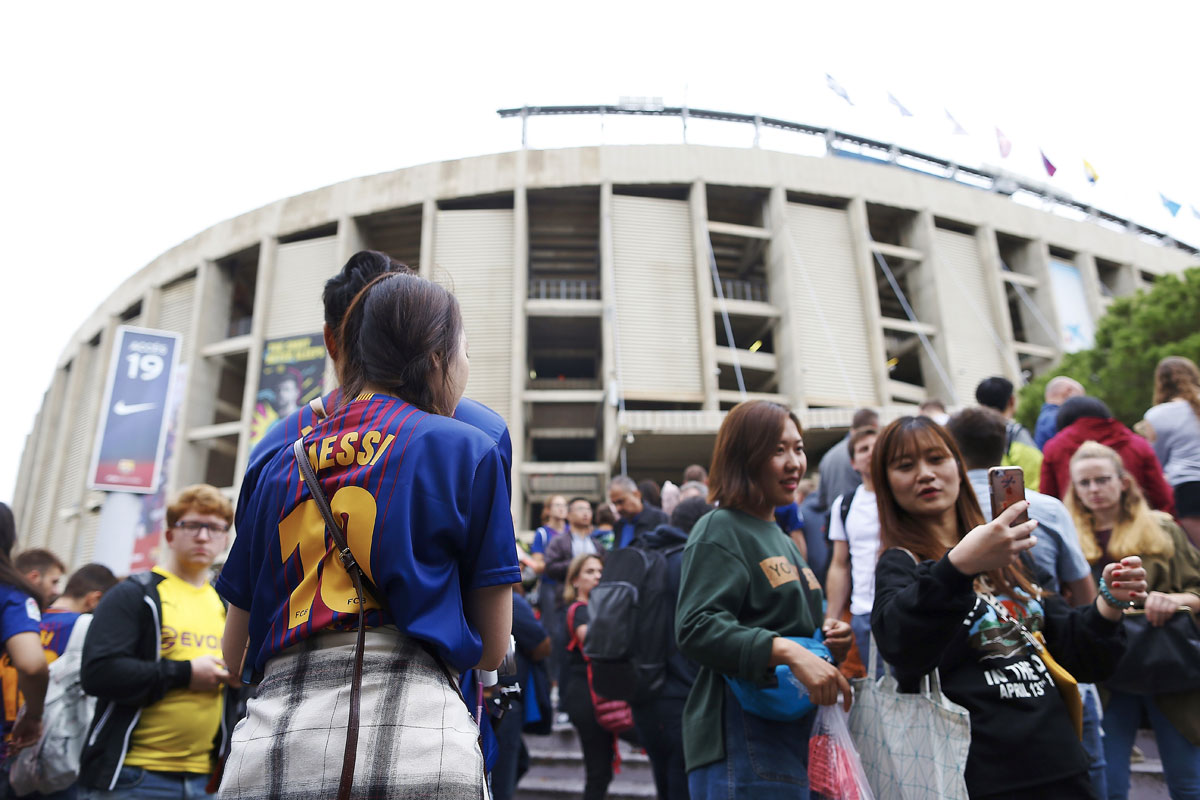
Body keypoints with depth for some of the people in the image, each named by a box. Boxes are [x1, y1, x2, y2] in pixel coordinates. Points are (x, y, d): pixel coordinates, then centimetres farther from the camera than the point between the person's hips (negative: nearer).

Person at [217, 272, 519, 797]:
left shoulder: (279, 463, 13)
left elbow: (235, 656, 19)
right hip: (407, 746, -4)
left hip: (263, 747, 5)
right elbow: (492, 650, 4)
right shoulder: (468, 449, 1)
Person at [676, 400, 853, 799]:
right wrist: (787, 651, -31)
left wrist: (828, 640, 7)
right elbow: (696, 628, -22)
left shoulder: (781, 539, 18)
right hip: (741, 742, -9)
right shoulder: (719, 530, -10)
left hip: (795, 733, 9)